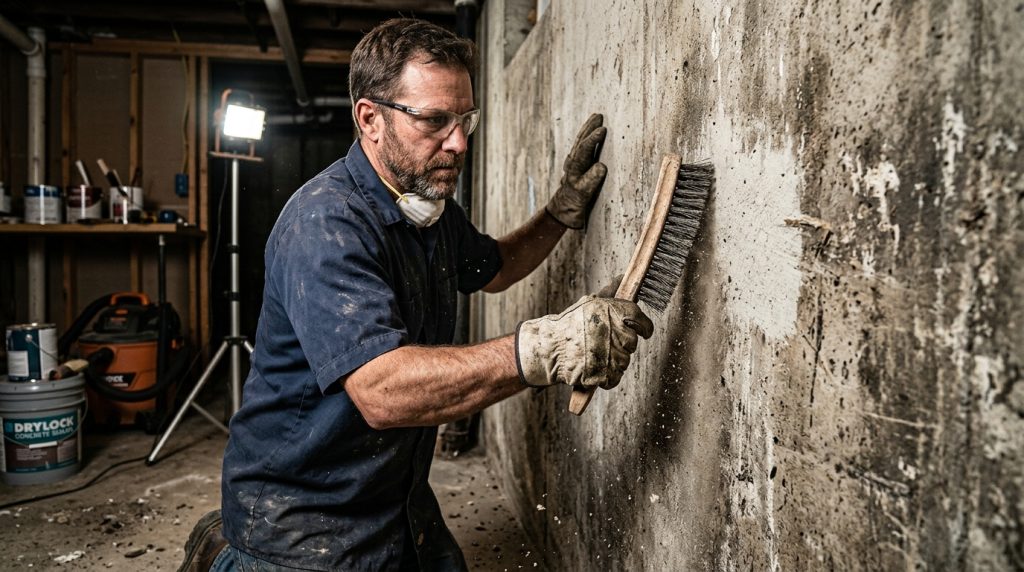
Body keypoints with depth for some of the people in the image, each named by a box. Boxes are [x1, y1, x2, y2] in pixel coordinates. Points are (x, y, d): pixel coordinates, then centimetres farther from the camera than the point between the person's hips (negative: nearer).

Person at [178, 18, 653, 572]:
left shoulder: (434, 207, 2)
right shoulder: (326, 221, -28)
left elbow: (491, 267, 21)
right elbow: (382, 390, -39)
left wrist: (563, 210, 4)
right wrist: (540, 349, -51)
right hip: (299, 516, -8)